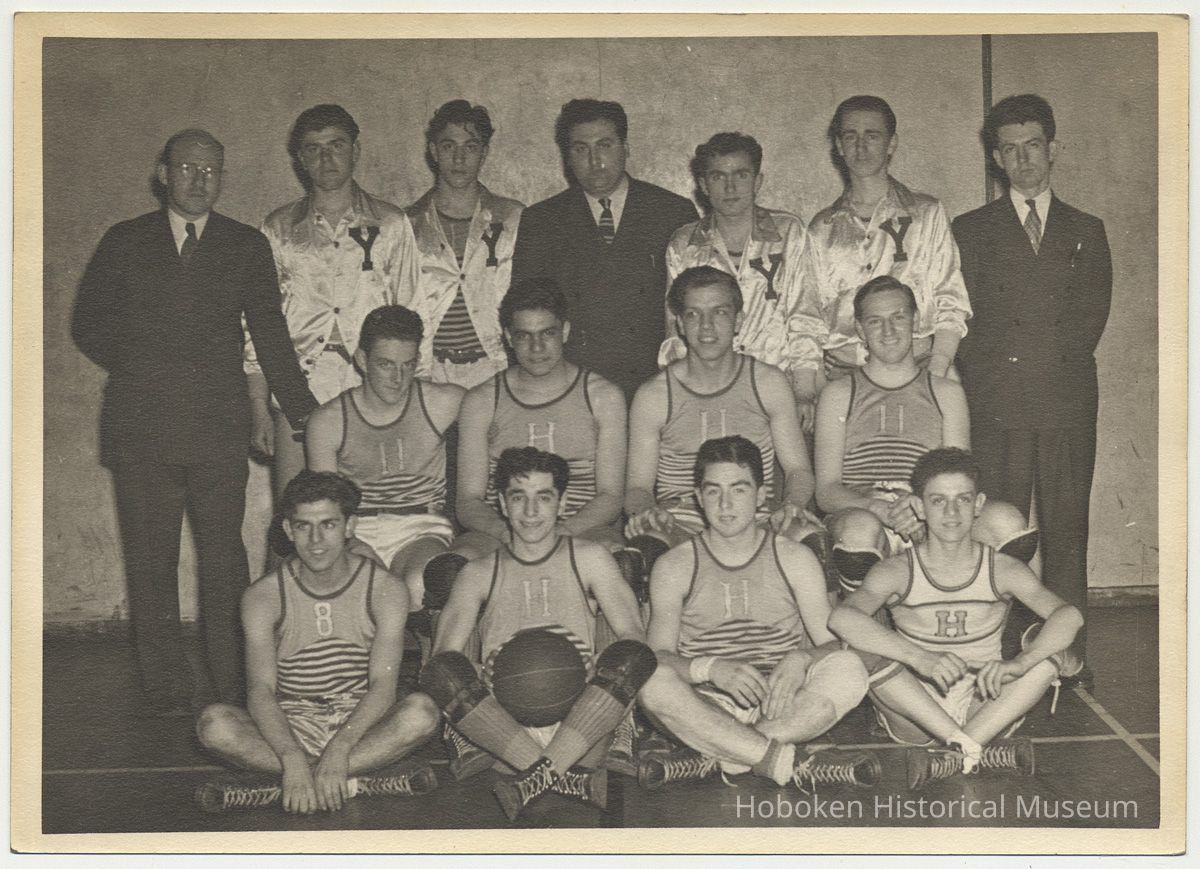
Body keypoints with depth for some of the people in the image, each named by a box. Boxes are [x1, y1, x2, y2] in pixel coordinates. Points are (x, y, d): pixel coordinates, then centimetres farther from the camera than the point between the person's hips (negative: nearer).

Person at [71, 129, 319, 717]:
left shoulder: (247, 246, 11)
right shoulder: (124, 243, 10)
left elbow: (270, 334, 9)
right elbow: (89, 326, 15)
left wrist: (301, 412, 2)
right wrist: (140, 371, 5)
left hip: (219, 430, 0)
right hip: (141, 428, 1)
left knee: (224, 561, -2)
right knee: (151, 562, 2)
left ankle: (233, 691, 6)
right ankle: (165, 691, 10)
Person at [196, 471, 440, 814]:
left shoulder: (384, 589, -7)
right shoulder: (263, 597, -6)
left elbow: (383, 683, -16)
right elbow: (261, 690, -16)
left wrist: (339, 748, -33)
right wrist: (293, 758, -35)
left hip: (359, 722, 0)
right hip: (289, 726, 1)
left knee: (421, 712, -31)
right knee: (214, 724, -27)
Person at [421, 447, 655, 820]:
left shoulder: (589, 559, 15)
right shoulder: (479, 573, 16)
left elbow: (634, 636, 4)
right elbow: (443, 654, 3)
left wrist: (599, 669, -17)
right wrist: (490, 676, -17)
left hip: (580, 719, 0)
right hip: (503, 721, 1)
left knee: (632, 657, -27)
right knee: (442, 671, -27)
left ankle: (538, 776, -33)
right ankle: (572, 777, -33)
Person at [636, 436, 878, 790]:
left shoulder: (795, 560, 8)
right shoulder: (674, 567, 5)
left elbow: (835, 645, 2)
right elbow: (658, 656, -5)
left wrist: (800, 660, -21)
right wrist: (711, 668, -25)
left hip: (782, 707, 1)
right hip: (704, 708, -1)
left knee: (849, 670, -26)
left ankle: (709, 756, -26)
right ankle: (789, 762, -31)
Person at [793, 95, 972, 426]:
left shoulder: (927, 215, 9)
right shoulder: (822, 228, 15)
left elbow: (951, 308, 3)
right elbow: (807, 322, 12)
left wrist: (934, 378, -11)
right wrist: (805, 397, 0)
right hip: (839, 381, 2)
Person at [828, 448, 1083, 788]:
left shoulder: (1003, 571, -4)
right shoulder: (896, 573, -8)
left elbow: (1069, 616, -20)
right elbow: (840, 618, -29)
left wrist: (1019, 663, -39)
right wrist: (919, 657, -42)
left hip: (986, 712, 1)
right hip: (915, 716, -1)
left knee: (1054, 652, -21)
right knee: (870, 657, -28)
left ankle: (952, 759, -29)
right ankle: (979, 753, -29)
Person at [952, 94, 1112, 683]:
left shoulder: (1086, 232, 18)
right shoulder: (972, 231, 13)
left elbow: (1093, 315, 8)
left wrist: (1050, 361, -3)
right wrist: (1004, 369, -6)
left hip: (1068, 404, 2)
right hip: (996, 408, -1)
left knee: (1066, 533, 0)